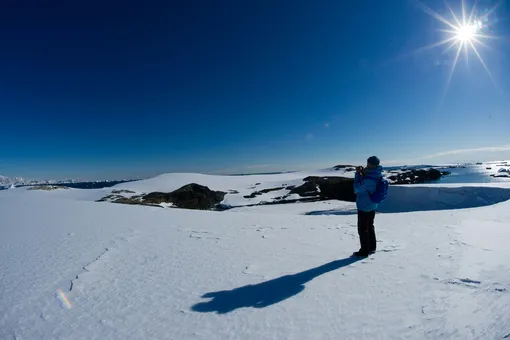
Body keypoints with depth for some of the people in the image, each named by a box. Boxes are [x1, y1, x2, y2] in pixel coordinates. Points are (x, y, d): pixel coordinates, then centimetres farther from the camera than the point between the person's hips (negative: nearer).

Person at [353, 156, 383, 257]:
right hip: (372, 207, 9)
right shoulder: (377, 176, 0)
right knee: (370, 227, 21)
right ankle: (372, 247, 34)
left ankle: (365, 251, 14)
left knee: (363, 229, 4)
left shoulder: (369, 179, -31)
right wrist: (363, 174, -3)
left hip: (364, 208, -9)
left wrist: (358, 174, -15)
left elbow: (357, 189, -18)